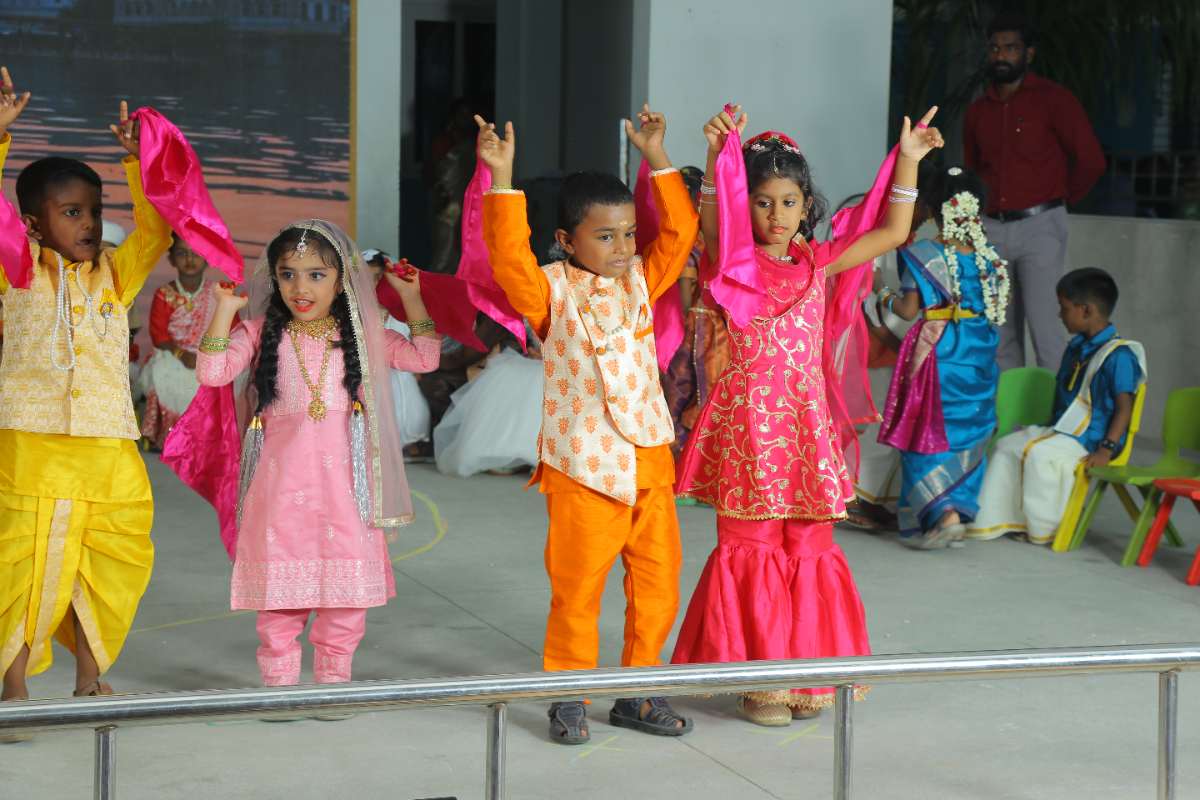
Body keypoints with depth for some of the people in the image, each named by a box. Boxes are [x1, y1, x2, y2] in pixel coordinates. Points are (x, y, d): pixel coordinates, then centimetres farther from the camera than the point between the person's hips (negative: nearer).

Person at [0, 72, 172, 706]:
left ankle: (90, 681, 24)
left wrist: (137, 161, -2)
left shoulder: (115, 275, 13)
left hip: (109, 450, 4)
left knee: (108, 568, 8)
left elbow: (155, 228, 7)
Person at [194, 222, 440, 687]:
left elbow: (423, 358, 7)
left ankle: (333, 683, 18)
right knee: (280, 597, 1)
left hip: (342, 482, 1)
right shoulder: (262, 333, 3)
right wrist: (225, 308, -11)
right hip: (283, 486, -1)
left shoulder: (359, 335, 8)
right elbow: (211, 373, -10)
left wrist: (411, 298, 3)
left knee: (346, 596, 4)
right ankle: (279, 688, 12)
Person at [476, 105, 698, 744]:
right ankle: (568, 698, 16)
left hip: (649, 463, 5)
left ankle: (637, 693, 23)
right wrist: (501, 177, -30)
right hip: (583, 470, -5)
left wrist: (656, 158, 6)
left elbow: (679, 230, 10)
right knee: (577, 590, 1)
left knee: (658, 583, 9)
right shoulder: (550, 291, -6)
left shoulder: (639, 281, 9)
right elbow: (508, 253, -22)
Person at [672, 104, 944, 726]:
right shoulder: (734, 263, -2)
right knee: (750, 548, 1)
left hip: (808, 426, 4)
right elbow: (711, 226, -22)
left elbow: (892, 233, 10)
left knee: (810, 550, 7)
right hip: (749, 425, -4)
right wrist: (718, 157, -34)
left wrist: (908, 163, 3)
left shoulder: (819, 264, 10)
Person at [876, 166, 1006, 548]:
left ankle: (943, 514, -12)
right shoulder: (988, 256, 2)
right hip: (979, 355, 5)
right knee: (968, 434, 14)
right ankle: (962, 508, 18)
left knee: (930, 434, 1)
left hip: (936, 354, -5)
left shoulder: (924, 254, -12)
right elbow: (997, 311, 7)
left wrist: (888, 299, 9)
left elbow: (909, 309, -12)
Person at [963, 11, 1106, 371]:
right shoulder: (978, 111, 13)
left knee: (1043, 322, -12)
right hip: (992, 230, 6)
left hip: (1039, 226, -6)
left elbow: (1091, 161, -6)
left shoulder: (1053, 99, -4)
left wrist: (1061, 198, 5)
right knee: (1000, 331, 6)